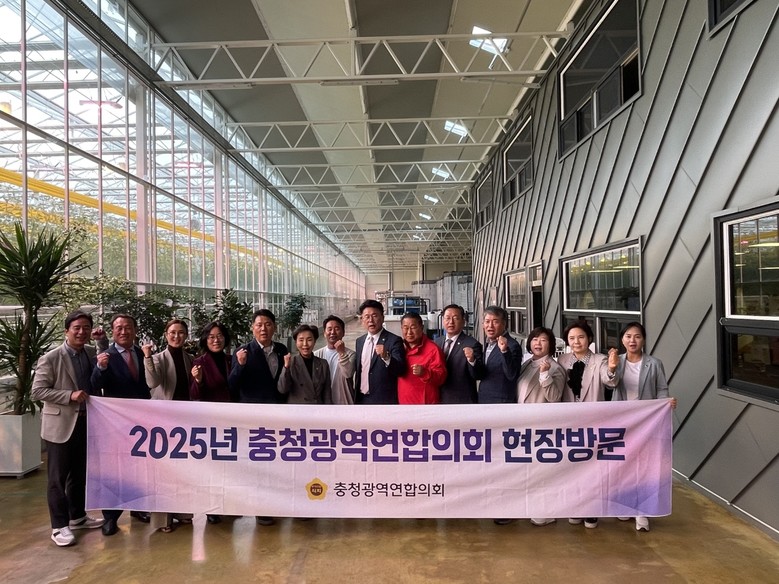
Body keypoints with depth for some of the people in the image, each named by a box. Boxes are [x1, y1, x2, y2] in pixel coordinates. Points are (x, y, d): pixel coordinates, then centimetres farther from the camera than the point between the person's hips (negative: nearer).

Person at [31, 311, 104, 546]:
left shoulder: (92, 353, 5)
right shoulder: (50, 358, -11)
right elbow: (37, 390, -12)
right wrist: (70, 395, -23)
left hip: (86, 422, 6)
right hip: (60, 424, -6)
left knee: (80, 473, 17)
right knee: (58, 477, 3)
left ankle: (77, 516, 32)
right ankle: (59, 526, 12)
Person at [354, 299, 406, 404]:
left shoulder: (394, 340, -11)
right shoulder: (359, 341, 8)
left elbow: (401, 370, -19)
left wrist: (386, 357, -36)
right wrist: (356, 395, 13)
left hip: (384, 400, -5)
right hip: (362, 399, 5)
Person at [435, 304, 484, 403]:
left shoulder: (472, 344, -13)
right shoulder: (437, 342, 5)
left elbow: (478, 375, -16)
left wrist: (472, 360, -34)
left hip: (462, 401, -5)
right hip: (440, 400, 5)